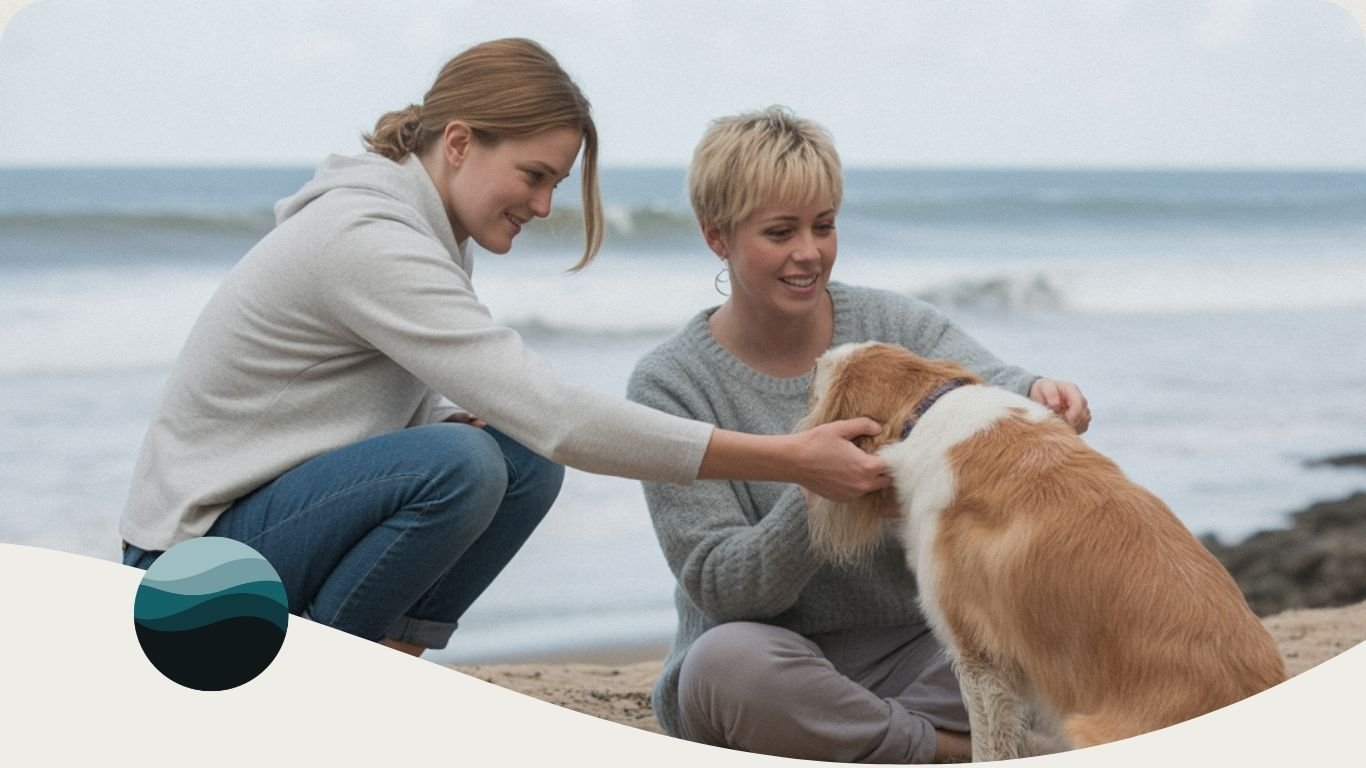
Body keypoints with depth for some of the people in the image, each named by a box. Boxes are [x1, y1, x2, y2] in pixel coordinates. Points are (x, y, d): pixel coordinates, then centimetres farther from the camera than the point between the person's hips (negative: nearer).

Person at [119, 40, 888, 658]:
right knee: (456, 463, -29)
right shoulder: (370, 241, -25)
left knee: (525, 462, -5)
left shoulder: (422, 233, 6)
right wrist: (789, 460, -31)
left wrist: (461, 423, -14)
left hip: (290, 511, 9)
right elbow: (557, 415, -31)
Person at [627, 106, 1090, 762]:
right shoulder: (669, 386, -6)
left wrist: (1036, 396, -43)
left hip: (919, 654, 2)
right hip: (778, 660, -2)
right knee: (726, 661, -37)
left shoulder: (897, 326, 2)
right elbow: (719, 585, -14)